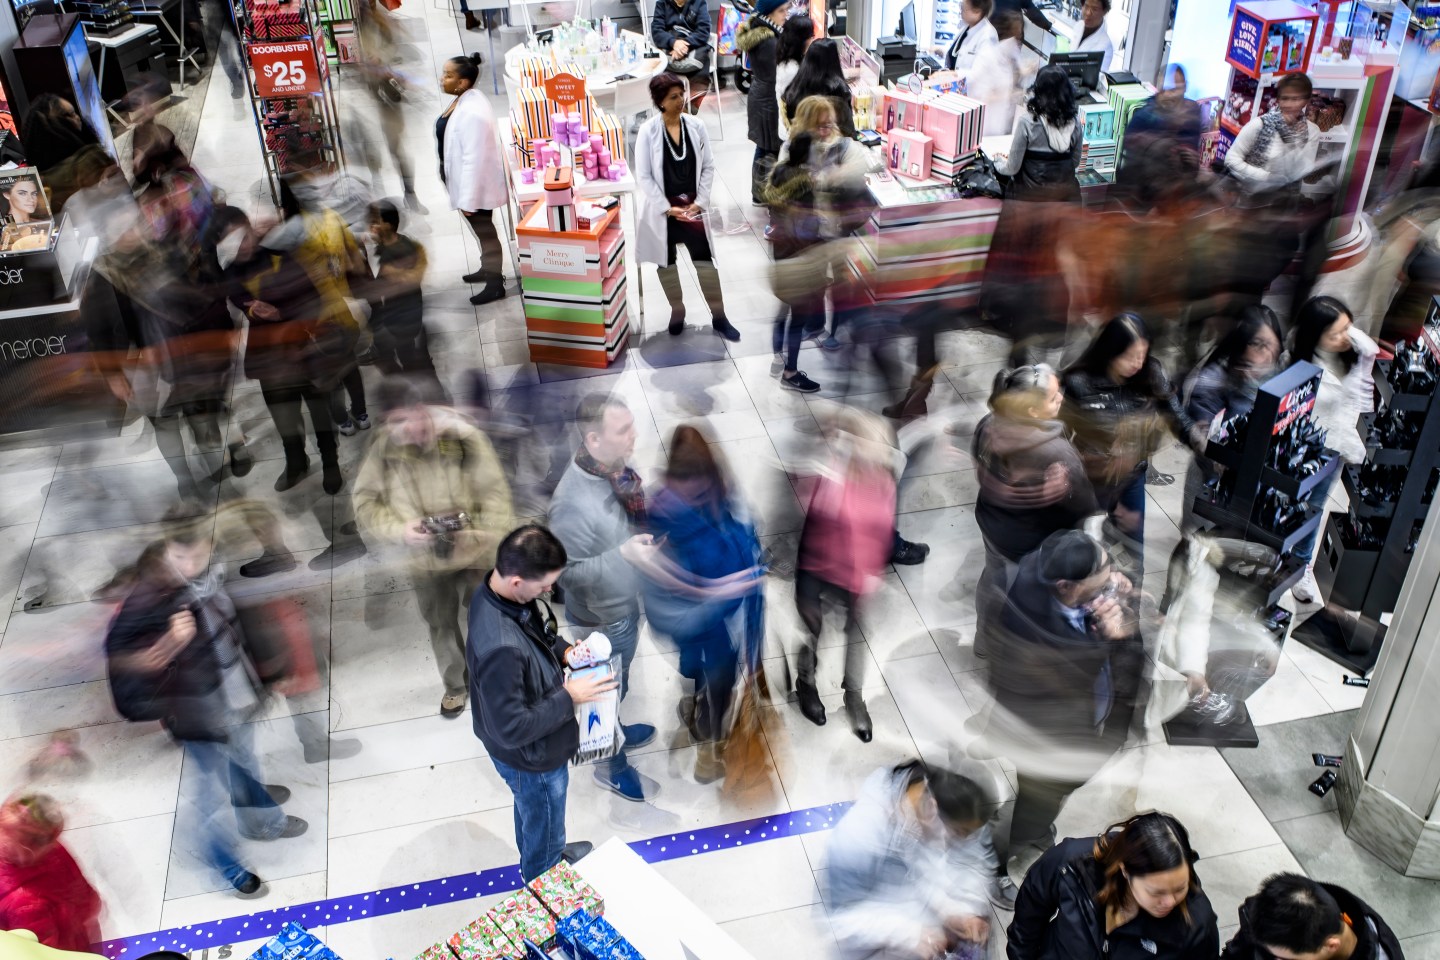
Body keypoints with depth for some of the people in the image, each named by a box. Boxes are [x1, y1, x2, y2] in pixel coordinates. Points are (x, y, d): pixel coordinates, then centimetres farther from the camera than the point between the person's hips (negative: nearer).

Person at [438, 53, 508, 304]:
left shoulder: (472, 113, -30)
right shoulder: (464, 99, 3)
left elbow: (474, 158, -29)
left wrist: (468, 198, -26)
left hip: (477, 185, -10)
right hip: (466, 181, 10)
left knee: (484, 231, 4)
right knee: (481, 230, 24)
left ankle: (495, 284, 17)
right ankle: (489, 269, 41)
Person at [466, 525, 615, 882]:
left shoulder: (497, 589, -16)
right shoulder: (500, 648, -44)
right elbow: (511, 729, -33)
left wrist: (563, 651, -9)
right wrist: (568, 697, -27)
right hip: (531, 758, -8)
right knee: (543, 824, 24)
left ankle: (550, 854, 64)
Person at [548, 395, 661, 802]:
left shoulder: (615, 469, -12)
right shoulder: (573, 503, -37)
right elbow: (566, 573, -28)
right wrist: (623, 554, -36)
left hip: (625, 602, 7)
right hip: (601, 618, -7)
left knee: (617, 683, 31)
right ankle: (612, 767, 42)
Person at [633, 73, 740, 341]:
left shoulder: (695, 126, -5)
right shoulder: (648, 131, -12)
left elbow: (708, 166, 2)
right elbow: (643, 176, -11)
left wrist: (699, 202, -7)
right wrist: (667, 208, -14)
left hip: (692, 206, 1)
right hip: (662, 209, -1)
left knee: (705, 261, 2)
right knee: (667, 262, 12)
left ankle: (719, 317, 12)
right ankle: (677, 311, 32)